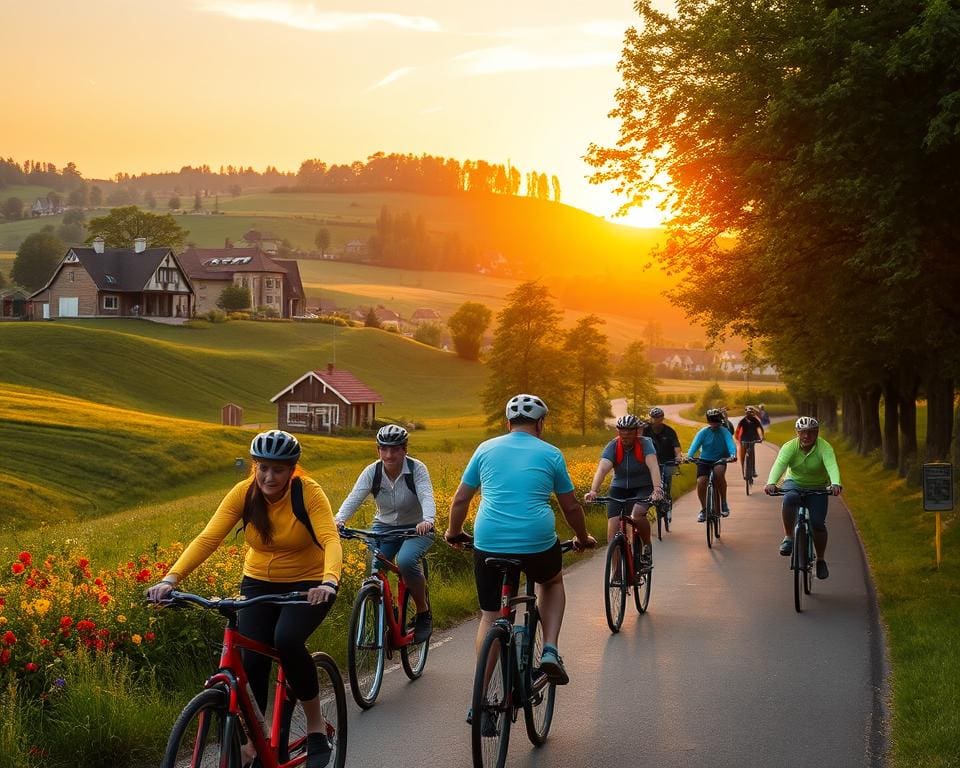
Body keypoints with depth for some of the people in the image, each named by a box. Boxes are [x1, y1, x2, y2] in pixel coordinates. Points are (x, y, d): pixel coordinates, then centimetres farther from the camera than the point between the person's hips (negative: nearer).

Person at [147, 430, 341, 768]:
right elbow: (208, 538, -22)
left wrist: (329, 581, -53)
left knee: (287, 639, -31)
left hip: (307, 585, -3)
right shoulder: (243, 493, -13)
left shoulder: (309, 493, -20)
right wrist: (171, 578, -36)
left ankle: (316, 724, -11)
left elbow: (331, 540, -32)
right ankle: (254, 740, 9)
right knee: (251, 660, -16)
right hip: (259, 584, 3)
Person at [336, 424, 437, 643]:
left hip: (416, 528, -3)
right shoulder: (372, 472, -9)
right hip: (384, 528, 3)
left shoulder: (417, 469, -15)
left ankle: (424, 614, -10)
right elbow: (354, 498, -22)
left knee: (405, 561, -32)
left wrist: (427, 520, -52)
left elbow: (427, 497, -30)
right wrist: (339, 519, -43)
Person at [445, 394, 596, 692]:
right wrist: (583, 539, 32)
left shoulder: (486, 449, 11)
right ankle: (550, 652, 14)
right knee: (552, 582, 31)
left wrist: (453, 533, 31)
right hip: (538, 544, -1)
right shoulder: (551, 454, 8)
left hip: (489, 544, 1)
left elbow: (460, 500, 14)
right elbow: (571, 507, 15)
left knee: (490, 617, 13)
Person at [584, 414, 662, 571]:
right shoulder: (613, 446, -14)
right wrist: (593, 491, -46)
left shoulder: (645, 444, -17)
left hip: (643, 488, -2)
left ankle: (647, 546, -3)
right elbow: (602, 469, -29)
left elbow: (653, 466, -33)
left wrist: (657, 489, -50)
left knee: (637, 514, -32)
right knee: (613, 527, -14)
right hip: (619, 488, 2)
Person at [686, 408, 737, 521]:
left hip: (720, 460, -1)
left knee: (719, 473, -34)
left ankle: (724, 502, -16)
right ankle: (703, 510, 4)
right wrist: (689, 456, -39)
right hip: (704, 460, 1)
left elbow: (731, 444, -25)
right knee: (700, 483, -19)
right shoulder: (703, 432, -7)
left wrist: (733, 455, -47)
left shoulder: (724, 432, -9)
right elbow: (695, 444, -20)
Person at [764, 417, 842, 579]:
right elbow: (779, 464, -34)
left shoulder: (824, 448, -21)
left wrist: (835, 484, -60)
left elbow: (832, 466, -39)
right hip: (794, 483, 0)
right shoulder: (790, 447, -18)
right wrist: (771, 483, -54)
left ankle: (821, 560, 11)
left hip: (817, 488, 0)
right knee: (789, 499, -35)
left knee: (818, 523, -12)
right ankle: (788, 537, -20)